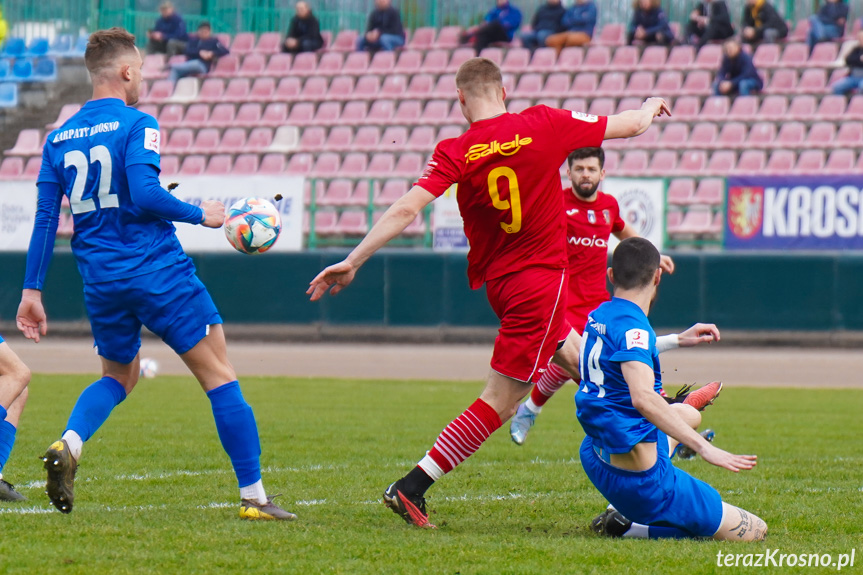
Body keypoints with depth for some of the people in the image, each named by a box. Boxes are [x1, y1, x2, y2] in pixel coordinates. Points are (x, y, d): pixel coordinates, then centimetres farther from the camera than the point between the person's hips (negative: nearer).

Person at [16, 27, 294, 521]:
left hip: (101, 281, 6)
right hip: (160, 272, -6)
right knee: (219, 374, 3)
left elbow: (45, 218, 9)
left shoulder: (59, 139, 10)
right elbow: (145, 193, -20)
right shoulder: (136, 124, -7)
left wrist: (32, 291, 11)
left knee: (118, 376, 26)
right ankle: (254, 496, -1)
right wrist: (200, 215, -6)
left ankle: (68, 446, -3)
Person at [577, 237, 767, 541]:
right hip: (641, 479, -9)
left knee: (689, 414, 39)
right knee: (754, 531, -5)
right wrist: (703, 447, -41)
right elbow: (643, 398, -37)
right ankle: (627, 527, -8)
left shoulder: (598, 317, 7)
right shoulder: (633, 326, -21)